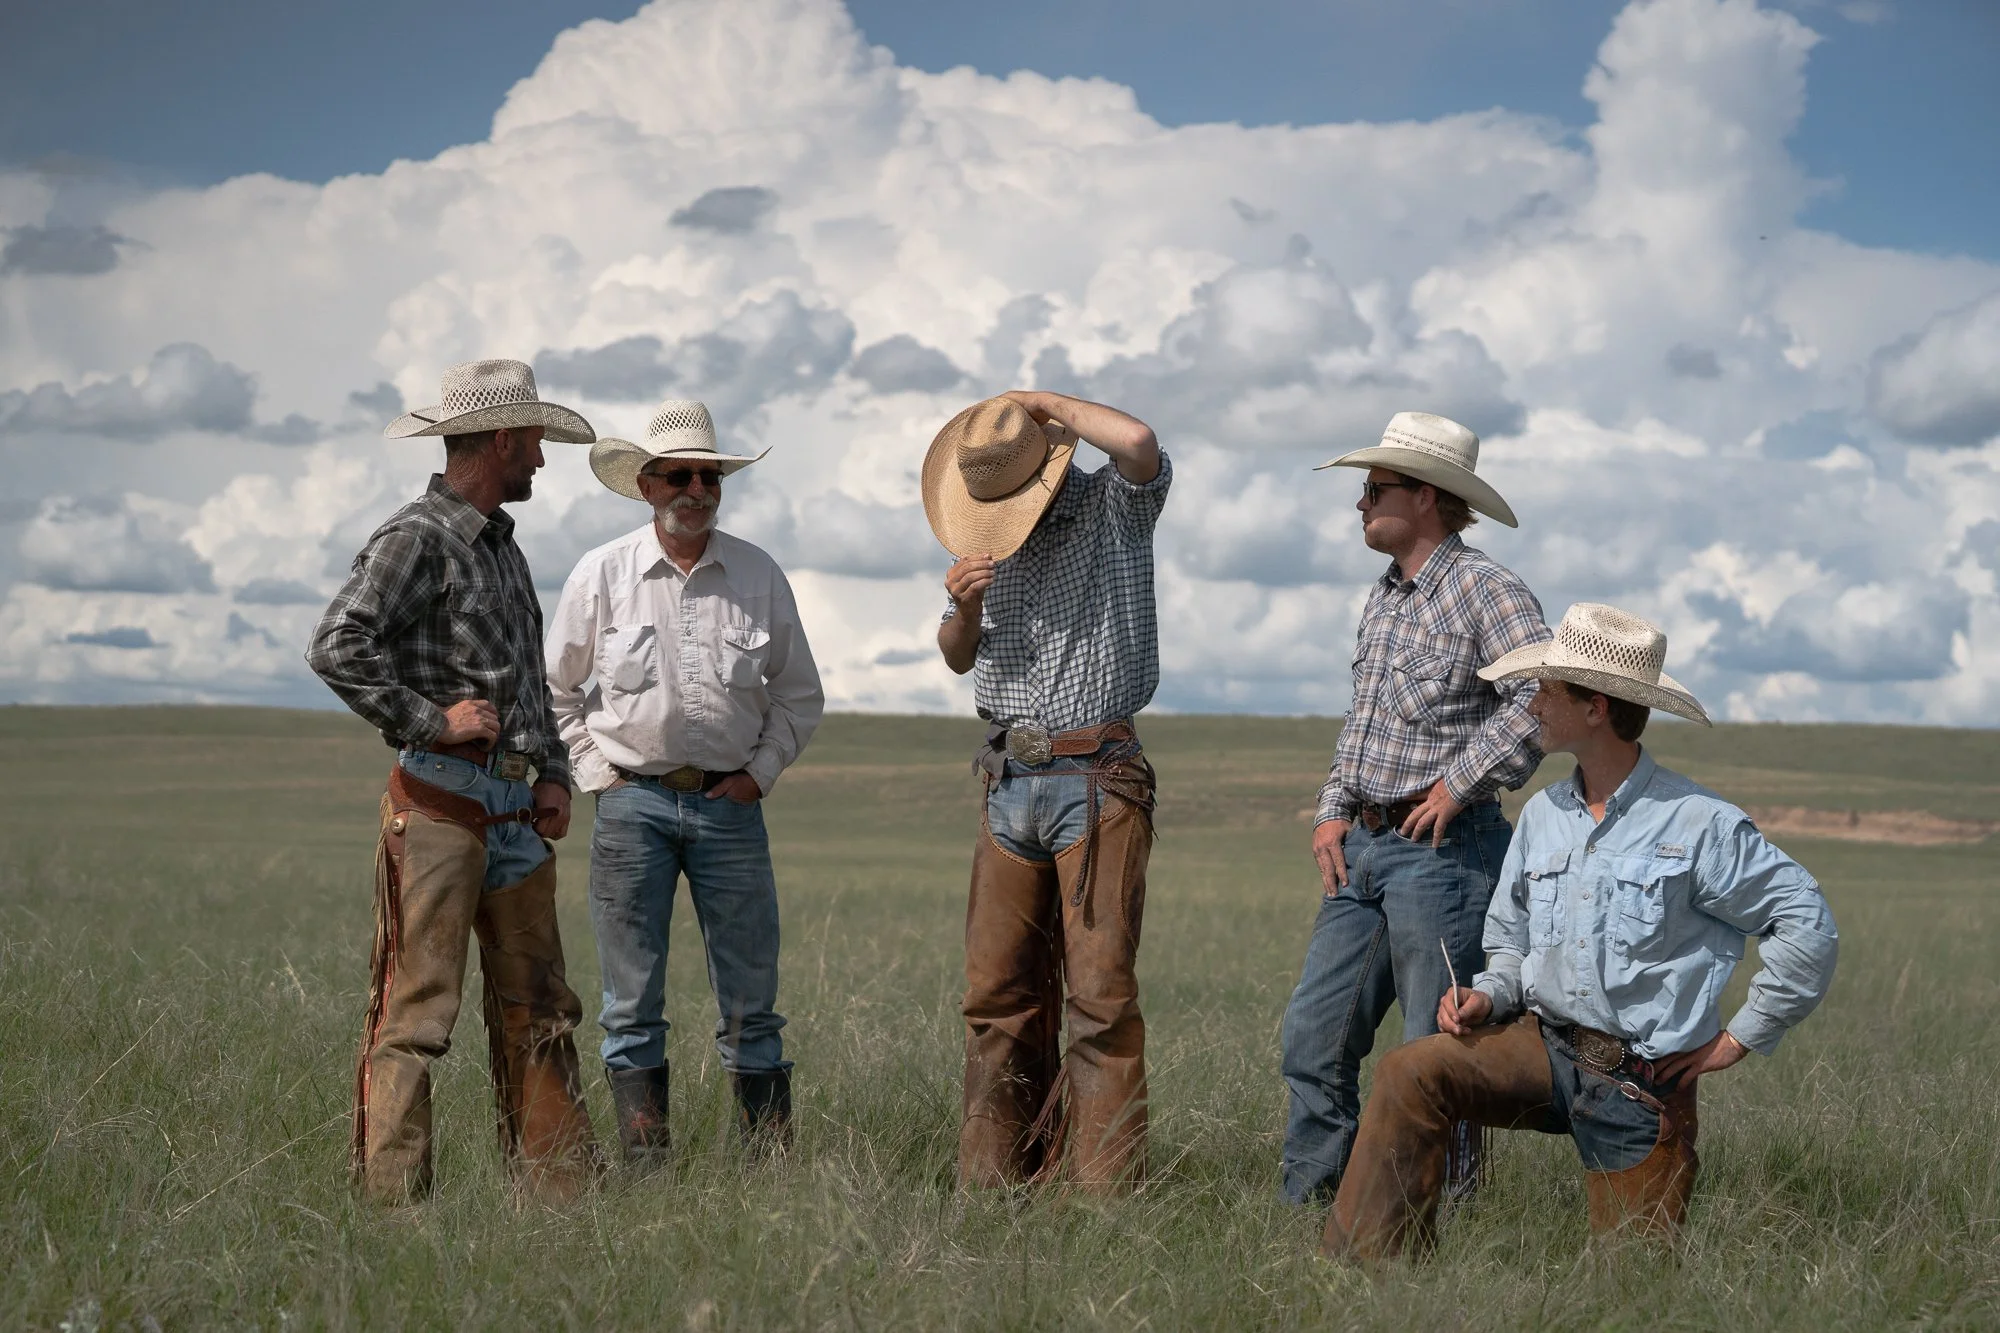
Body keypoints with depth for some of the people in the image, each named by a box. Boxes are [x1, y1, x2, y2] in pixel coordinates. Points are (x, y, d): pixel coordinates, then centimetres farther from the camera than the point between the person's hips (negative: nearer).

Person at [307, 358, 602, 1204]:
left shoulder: (502, 546, 20)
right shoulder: (416, 541, -9)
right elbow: (337, 648, -21)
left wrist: (553, 775, 15)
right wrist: (431, 718, -18)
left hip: (515, 808, 9)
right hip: (440, 804, -9)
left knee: (537, 1011, 10)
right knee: (415, 1011, -7)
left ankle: (560, 1189, 15)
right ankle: (390, 1196, -4)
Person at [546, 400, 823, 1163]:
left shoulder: (759, 576, 6)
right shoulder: (602, 574, 2)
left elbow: (799, 694, 16)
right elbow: (554, 689, 11)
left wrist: (760, 772, 5)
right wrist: (596, 770, 3)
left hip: (729, 805, 1)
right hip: (633, 803, -1)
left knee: (751, 1004, 2)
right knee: (632, 1005, 1)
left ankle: (774, 1162, 7)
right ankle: (644, 1167, 6)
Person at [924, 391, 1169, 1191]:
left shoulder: (1115, 509, -1)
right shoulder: (993, 534, 15)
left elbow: (1140, 443, -24)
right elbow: (958, 658, 18)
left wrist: (1048, 405, -8)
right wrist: (962, 607, -5)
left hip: (1096, 781, -6)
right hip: (1011, 784, 6)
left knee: (1102, 991, -9)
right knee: (998, 993, 4)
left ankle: (1105, 1181, -9)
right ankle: (992, 1178, 9)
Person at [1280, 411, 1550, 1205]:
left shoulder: (1484, 589, -10)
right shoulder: (1384, 597, 17)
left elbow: (1546, 691, -24)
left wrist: (1462, 781, -20)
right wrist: (1332, 809, 12)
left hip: (1442, 849, -9)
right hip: (1364, 845, 9)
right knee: (1314, 1037, 6)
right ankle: (1308, 1210, 13)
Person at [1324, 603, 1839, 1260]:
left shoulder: (1699, 824, -10)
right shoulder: (1541, 815, 8)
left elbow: (1808, 923, -7)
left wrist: (1739, 1038, -6)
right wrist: (1488, 997, -4)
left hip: (1645, 1086, -4)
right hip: (1544, 1049, 4)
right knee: (1410, 1074, -22)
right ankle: (1363, 1270, -19)